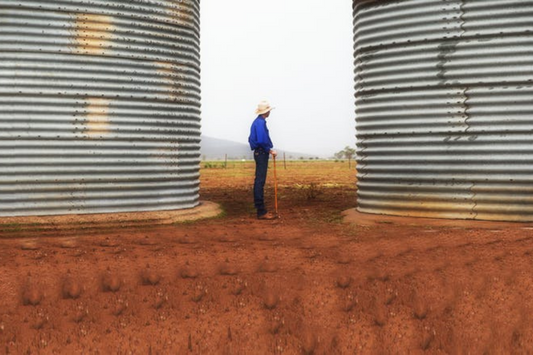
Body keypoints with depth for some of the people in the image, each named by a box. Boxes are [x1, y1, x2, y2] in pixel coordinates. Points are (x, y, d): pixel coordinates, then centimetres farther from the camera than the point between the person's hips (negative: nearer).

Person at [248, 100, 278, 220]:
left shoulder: (257, 122, 16)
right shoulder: (261, 122, -15)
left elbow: (251, 139, 22)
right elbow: (261, 141, -24)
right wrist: (270, 150, -13)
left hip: (258, 153, 11)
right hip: (262, 153, -11)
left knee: (259, 181, 13)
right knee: (260, 181, -10)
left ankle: (260, 209, 20)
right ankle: (261, 211, -9)